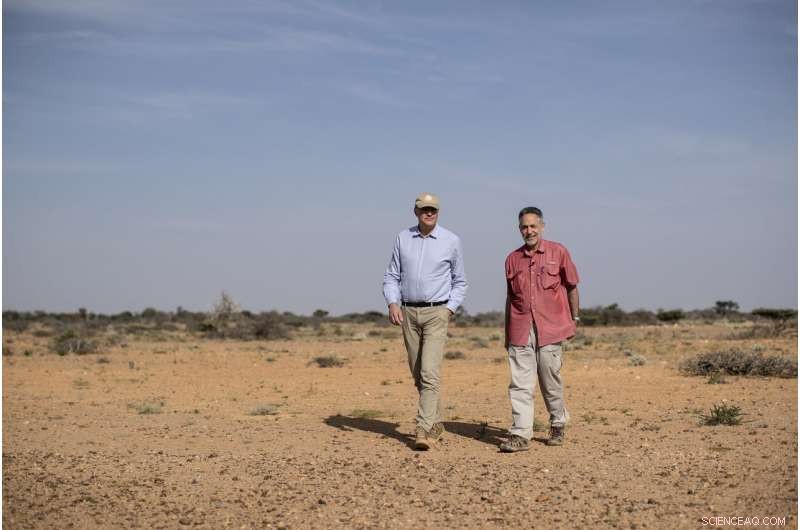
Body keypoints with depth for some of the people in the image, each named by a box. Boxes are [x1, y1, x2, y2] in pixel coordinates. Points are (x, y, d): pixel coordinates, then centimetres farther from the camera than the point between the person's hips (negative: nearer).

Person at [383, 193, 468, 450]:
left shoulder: (451, 241, 0)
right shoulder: (403, 238, 7)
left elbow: (460, 282, 7)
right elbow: (391, 276, 9)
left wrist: (450, 308, -5)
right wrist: (392, 303, -7)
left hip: (436, 313, -4)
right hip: (408, 313, 4)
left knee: (430, 371, -15)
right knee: (418, 374, 10)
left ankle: (424, 429, -15)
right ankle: (436, 423, 25)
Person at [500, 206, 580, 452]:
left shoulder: (558, 252, 3)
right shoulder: (513, 258, 10)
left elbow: (571, 287, 10)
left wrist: (574, 319, 10)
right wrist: (506, 332, 15)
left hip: (550, 328, -2)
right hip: (520, 330, 2)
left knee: (551, 381, 6)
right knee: (520, 383, -3)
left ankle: (558, 425, 27)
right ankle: (520, 434, -2)